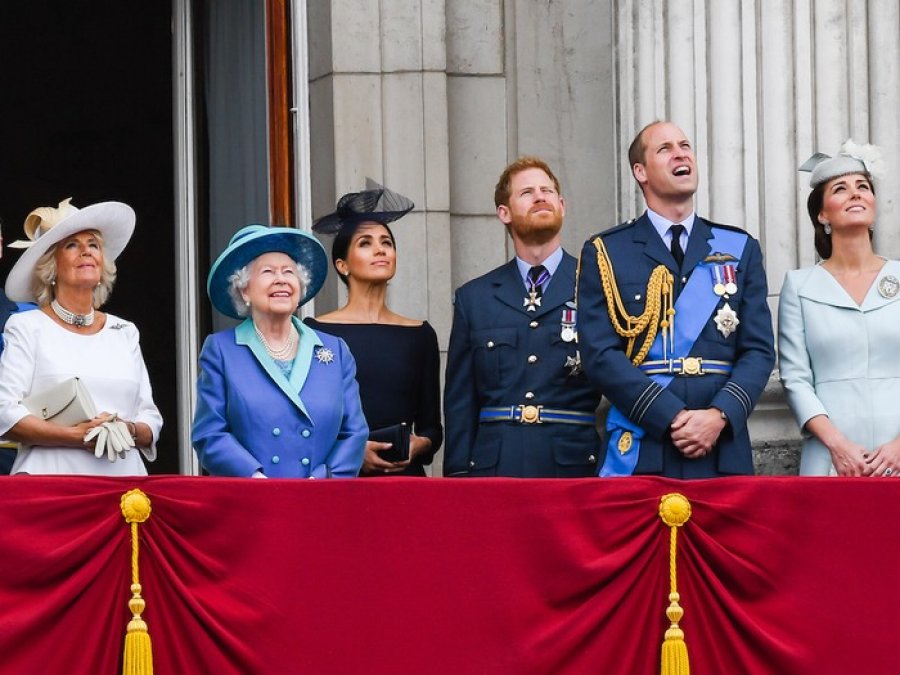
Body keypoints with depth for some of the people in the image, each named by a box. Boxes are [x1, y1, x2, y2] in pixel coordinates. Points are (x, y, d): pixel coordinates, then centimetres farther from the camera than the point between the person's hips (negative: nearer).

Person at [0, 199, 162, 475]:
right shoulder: (28, 327, 7)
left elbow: (152, 420, 17)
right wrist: (75, 436, -13)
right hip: (53, 476, -3)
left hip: (123, 473, 3)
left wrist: (130, 431, -5)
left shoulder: (124, 332, 19)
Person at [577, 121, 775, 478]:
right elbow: (600, 354, -4)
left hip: (723, 451, 2)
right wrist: (673, 418, -14)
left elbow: (758, 350, 7)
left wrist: (720, 415, -11)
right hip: (639, 452, -2)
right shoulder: (605, 253, 6)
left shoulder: (740, 249, 14)